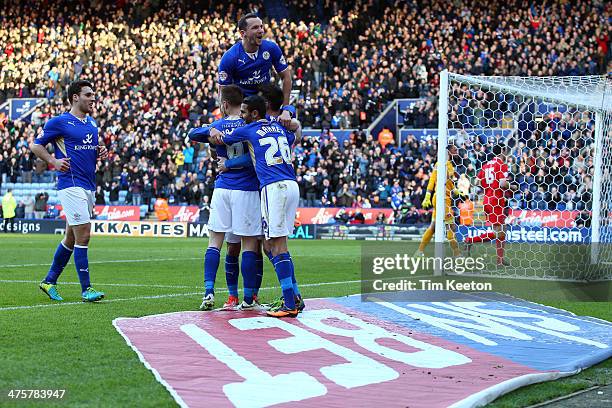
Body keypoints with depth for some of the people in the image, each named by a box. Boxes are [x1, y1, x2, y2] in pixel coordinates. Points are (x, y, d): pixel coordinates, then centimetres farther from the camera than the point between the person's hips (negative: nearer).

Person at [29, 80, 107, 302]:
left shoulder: (92, 123, 17)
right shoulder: (59, 122, -5)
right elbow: (35, 145, 1)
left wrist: (101, 152, 7)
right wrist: (54, 161, -14)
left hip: (88, 187, 8)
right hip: (71, 184, -8)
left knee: (72, 237, 13)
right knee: (83, 234, -13)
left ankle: (49, 281, 25)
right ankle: (86, 289, -9)